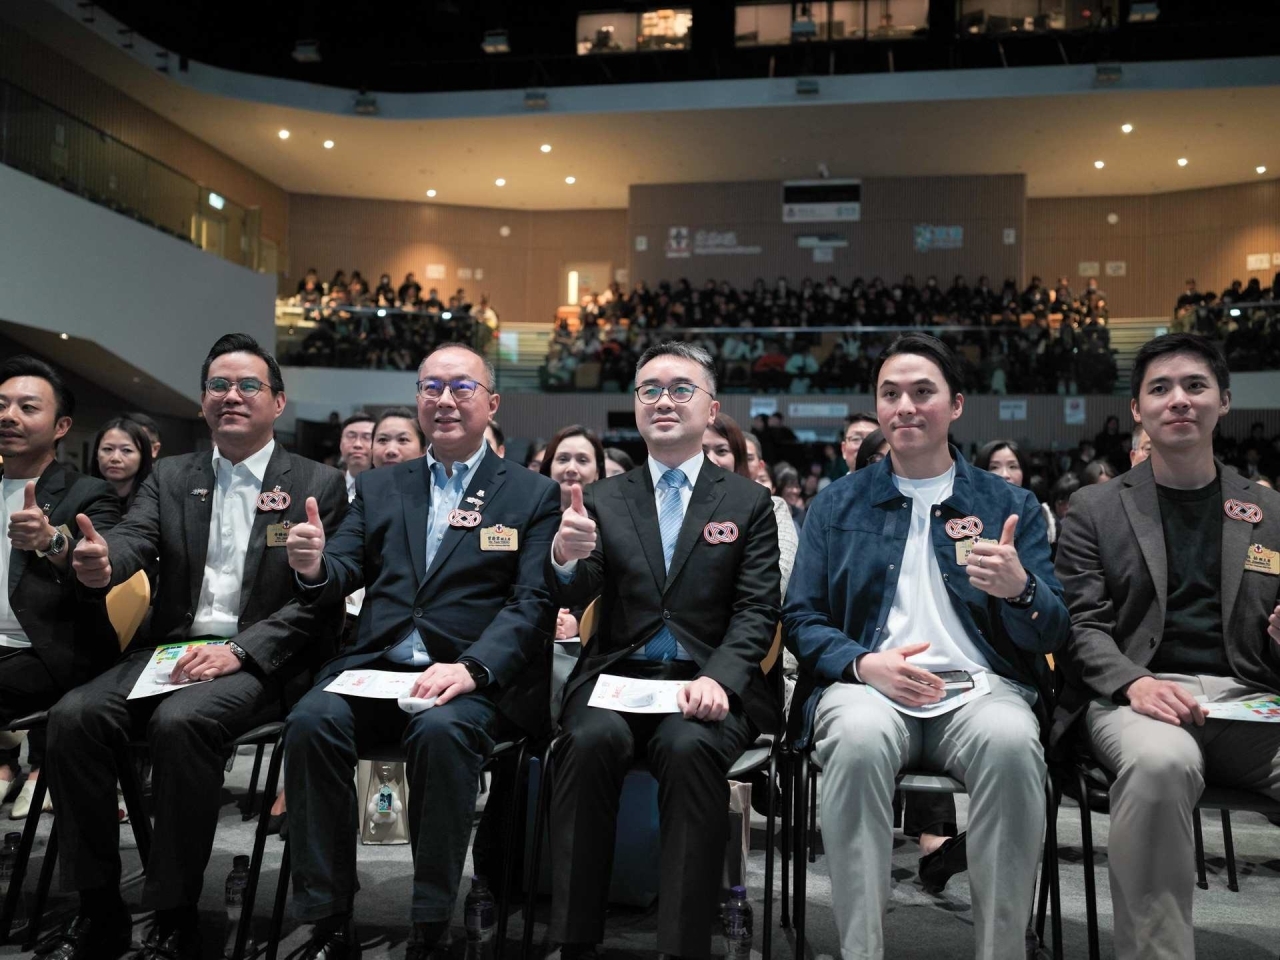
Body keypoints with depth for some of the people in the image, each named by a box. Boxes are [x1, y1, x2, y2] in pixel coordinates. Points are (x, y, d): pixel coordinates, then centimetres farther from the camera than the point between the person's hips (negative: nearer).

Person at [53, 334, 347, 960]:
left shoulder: (319, 485, 2)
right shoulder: (170, 478, 16)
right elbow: (134, 539, -2)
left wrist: (240, 650, -18)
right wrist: (101, 563, -28)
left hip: (257, 662, -4)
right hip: (168, 649, 5)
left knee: (179, 722, -32)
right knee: (73, 716, -21)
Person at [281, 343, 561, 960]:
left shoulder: (533, 496, 8)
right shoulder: (378, 487, 19)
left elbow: (534, 602, -3)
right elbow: (344, 573, 9)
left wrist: (471, 668, -19)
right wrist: (315, 569, -16)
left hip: (474, 679, -3)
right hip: (375, 668, 3)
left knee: (443, 731, -33)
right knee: (311, 721, -26)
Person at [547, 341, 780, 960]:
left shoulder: (747, 502, 9)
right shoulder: (603, 499, 12)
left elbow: (758, 609, 1)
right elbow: (576, 597, 0)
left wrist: (718, 678, -19)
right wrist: (565, 558, -25)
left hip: (708, 685, -1)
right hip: (617, 675, 1)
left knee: (689, 745, -32)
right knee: (591, 740, -30)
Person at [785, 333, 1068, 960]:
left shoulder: (1011, 505, 13)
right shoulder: (836, 505, 14)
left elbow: (1052, 634, 9)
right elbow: (800, 619, 10)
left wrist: (1020, 589, -16)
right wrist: (863, 663, -11)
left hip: (980, 688, 1)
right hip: (870, 685, 0)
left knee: (1011, 741, -33)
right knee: (858, 736, -34)